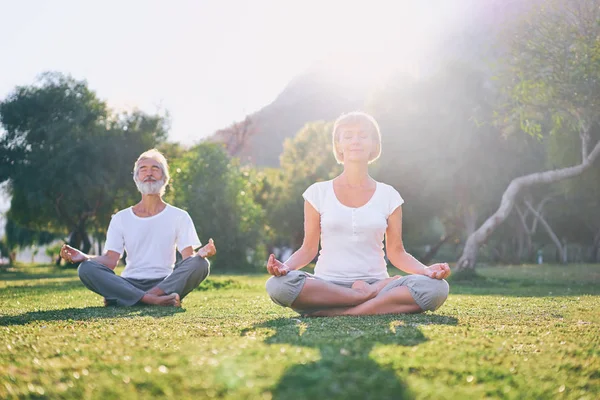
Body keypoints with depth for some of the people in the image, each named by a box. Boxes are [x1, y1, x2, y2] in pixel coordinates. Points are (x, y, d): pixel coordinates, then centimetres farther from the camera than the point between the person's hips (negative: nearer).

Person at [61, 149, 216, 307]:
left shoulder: (179, 216, 10)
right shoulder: (121, 218, 14)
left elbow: (188, 257, -1)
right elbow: (110, 260, 5)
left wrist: (201, 253, -25)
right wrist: (84, 257, -15)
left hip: (167, 283, -1)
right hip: (130, 285, 1)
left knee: (200, 264, -30)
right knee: (86, 268, -24)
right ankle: (152, 300, -38)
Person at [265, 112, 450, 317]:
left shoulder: (388, 195, 9)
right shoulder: (318, 193, 7)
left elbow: (396, 252, 8)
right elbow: (308, 248, 6)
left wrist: (427, 269, -11)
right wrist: (285, 266, -15)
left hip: (374, 282, 1)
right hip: (327, 285, -1)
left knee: (436, 287, -28)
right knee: (278, 285, -34)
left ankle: (337, 312, -26)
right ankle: (373, 295, -22)